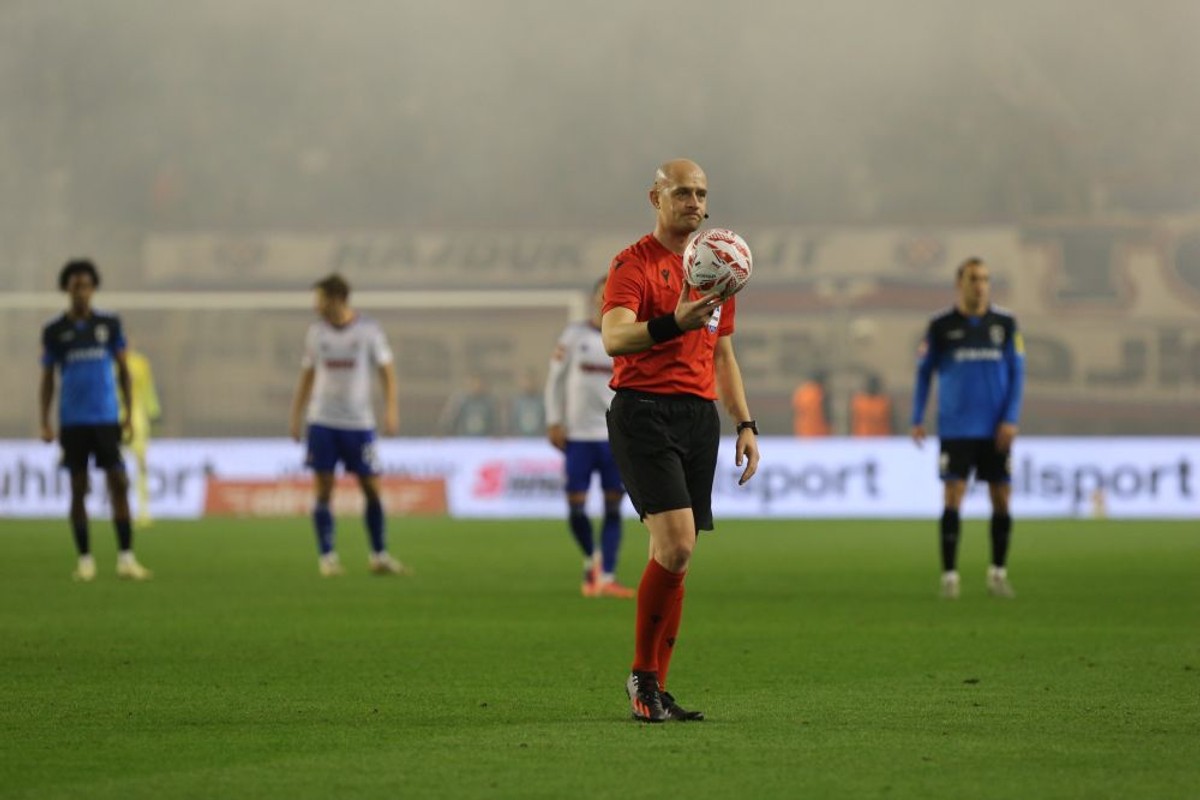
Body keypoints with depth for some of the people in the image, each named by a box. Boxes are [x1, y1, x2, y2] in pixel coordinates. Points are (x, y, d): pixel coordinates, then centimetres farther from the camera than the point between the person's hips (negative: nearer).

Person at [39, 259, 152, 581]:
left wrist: (129, 413, 5)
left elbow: (123, 370, 10)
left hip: (106, 418, 0)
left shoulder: (109, 324, 5)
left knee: (119, 484, -6)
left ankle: (126, 558, -4)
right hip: (73, 421, 0)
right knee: (79, 489, 2)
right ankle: (85, 560, 9)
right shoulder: (54, 331, 4)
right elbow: (47, 380, 8)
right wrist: (45, 423, 0)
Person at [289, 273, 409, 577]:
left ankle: (379, 556, 10)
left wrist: (391, 411, -10)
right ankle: (327, 558, 2)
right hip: (322, 423, 2)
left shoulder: (368, 330, -2)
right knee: (323, 489, -3)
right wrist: (296, 416, 10)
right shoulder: (316, 332, 7)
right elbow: (307, 376, 15)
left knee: (372, 488, 0)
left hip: (359, 423, -2)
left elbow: (386, 372, 1)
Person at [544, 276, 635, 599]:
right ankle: (591, 559, 22)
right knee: (576, 507, -4)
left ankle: (606, 577, -3)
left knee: (613, 508, -4)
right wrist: (554, 421, 0)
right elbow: (554, 378, 8)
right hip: (578, 436, 0)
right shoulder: (574, 336, 4)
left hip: (616, 437, 0)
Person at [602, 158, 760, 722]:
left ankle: (656, 693, 9)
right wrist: (673, 323, -38)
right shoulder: (634, 264, -5)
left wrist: (745, 424, 16)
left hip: (700, 416, 7)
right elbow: (613, 337, -21)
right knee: (676, 544, -18)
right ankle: (642, 676, -4)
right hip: (644, 412, -7)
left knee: (677, 554, 4)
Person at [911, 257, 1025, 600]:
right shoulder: (941, 326, 0)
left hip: (996, 430, 2)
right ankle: (950, 575, -2)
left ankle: (998, 572, 17)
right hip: (956, 427, -2)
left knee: (1001, 499, 4)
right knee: (953, 497, -7)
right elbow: (924, 372, 7)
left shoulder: (1005, 323, 3)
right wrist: (917, 419, 0)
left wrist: (1011, 419, -4)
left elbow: (1017, 372, 5)